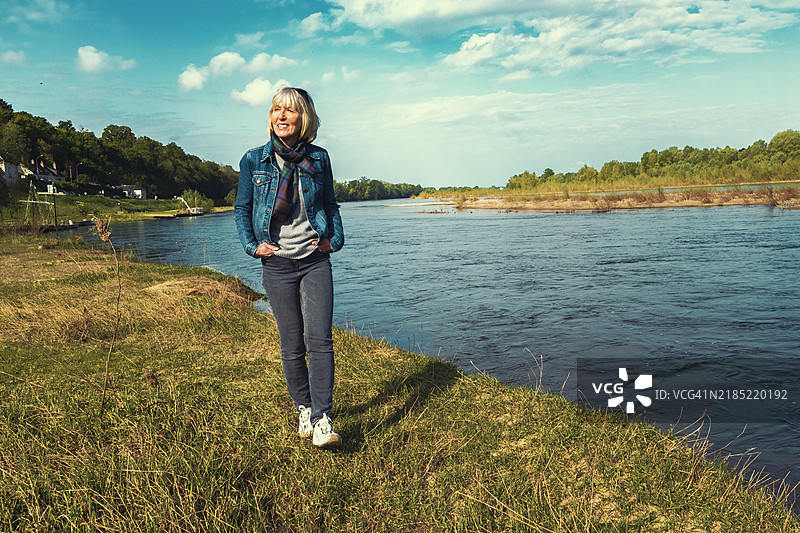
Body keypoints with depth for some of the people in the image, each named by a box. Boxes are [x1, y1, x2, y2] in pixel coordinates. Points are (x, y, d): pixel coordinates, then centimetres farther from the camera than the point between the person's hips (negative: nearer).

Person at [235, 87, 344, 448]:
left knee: (319, 339, -10)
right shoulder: (254, 160, 1)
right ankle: (303, 409, 25)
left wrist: (335, 239, 2)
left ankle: (322, 418, -4)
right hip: (277, 263, 0)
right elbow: (242, 209, 9)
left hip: (315, 260, 0)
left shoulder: (318, 159, 3)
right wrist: (252, 245, -3)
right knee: (292, 344, 6)